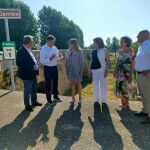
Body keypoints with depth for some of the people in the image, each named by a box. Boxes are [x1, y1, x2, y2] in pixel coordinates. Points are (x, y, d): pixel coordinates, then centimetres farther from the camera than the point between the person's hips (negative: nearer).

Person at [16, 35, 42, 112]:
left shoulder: (29, 50, 7)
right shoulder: (21, 51, -20)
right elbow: (19, 63, -25)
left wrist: (36, 66, 3)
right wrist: (32, 67, -25)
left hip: (33, 73, 9)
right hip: (27, 74, -9)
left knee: (34, 89, 21)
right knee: (27, 90, 5)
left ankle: (34, 101, 39)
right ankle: (27, 105, 21)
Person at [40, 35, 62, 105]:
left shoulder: (55, 48, 4)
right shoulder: (43, 49, -12)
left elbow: (57, 59, 10)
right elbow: (42, 61, -18)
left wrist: (59, 57, -12)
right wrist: (50, 58, -30)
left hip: (55, 67, 5)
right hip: (47, 68, -5)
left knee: (55, 82, 16)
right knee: (48, 84, 7)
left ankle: (56, 96, 34)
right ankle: (48, 98, 23)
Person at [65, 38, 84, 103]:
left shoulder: (79, 52, -6)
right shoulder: (67, 52, 4)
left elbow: (81, 61, -5)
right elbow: (66, 62, 8)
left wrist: (81, 70, -8)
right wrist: (66, 70, 5)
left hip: (77, 70, -3)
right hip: (70, 70, 3)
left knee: (78, 83, 5)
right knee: (72, 83, 7)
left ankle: (80, 98, 16)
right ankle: (73, 98, 16)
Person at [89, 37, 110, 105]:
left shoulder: (104, 50, -2)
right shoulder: (93, 52, 10)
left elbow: (108, 61, -4)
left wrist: (106, 70, -13)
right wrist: (90, 69, 7)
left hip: (102, 70, -4)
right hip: (94, 70, 5)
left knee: (103, 85, 0)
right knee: (95, 86, 9)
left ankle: (104, 100, 11)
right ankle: (96, 100, 19)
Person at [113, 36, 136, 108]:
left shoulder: (131, 51, -8)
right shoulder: (120, 51, 10)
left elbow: (133, 63, -12)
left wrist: (131, 74, -17)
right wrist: (115, 71, 10)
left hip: (127, 73, -6)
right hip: (120, 72, 6)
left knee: (126, 87, 0)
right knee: (120, 86, 9)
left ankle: (126, 103, 15)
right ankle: (123, 102, 22)